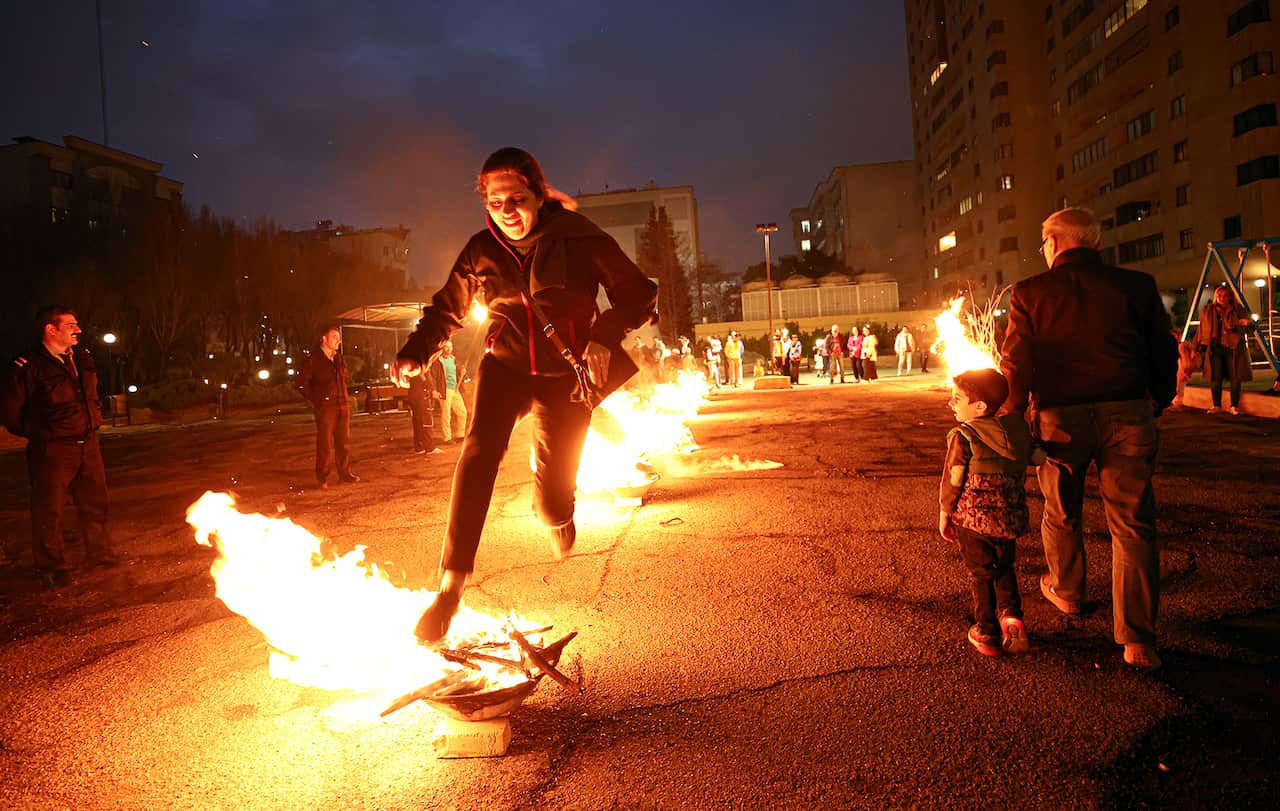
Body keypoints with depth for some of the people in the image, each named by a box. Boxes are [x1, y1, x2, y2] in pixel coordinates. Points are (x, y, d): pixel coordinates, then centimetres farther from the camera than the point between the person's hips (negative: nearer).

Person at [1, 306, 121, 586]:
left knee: (95, 503, 15)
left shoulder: (82, 358, 7)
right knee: (49, 510, 4)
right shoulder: (29, 365, -15)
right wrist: (36, 433, 0)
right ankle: (52, 566, 17)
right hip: (52, 450, -6)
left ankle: (99, 553, 30)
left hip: (88, 444, 6)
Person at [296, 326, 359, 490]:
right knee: (325, 444, -4)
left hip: (343, 405, 6)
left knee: (343, 442, 9)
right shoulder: (313, 359, -4)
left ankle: (344, 473, 18)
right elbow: (300, 383, -3)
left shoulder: (339, 358, 14)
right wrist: (314, 400, -2)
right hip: (325, 408, -6)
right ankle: (322, 479, 4)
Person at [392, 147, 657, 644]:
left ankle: (557, 518, 40)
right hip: (505, 367, 2)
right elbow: (447, 309, 12)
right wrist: (414, 353, -5)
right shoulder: (481, 251, -2)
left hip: (564, 377, -2)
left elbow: (638, 295, -3)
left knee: (552, 498, -3)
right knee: (479, 451, -27)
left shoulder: (577, 238, -10)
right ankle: (451, 586, -23)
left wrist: (605, 336, -19)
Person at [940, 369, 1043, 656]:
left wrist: (944, 516, 1)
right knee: (1004, 568, 24)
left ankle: (987, 634, 17)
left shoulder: (963, 436, -15)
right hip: (1010, 519, 5)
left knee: (981, 574, 10)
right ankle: (1010, 614, 5)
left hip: (972, 518, -4)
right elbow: (1038, 457, 13)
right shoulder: (1017, 428, 1)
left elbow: (952, 481, -11)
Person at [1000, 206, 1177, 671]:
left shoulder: (1029, 293, -2)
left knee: (1062, 513, 21)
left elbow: (1016, 365, -5)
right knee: (1132, 525, 5)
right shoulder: (1137, 286, 3)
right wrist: (1156, 405, 24)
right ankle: (1138, 640, 5)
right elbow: (1164, 353, 8)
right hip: (1128, 415, 1)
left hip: (1060, 418, -1)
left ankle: (1066, 591, 43)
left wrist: (1013, 417, 7)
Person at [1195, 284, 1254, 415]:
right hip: (1215, 348, 1)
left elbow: (1250, 326, -1)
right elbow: (1202, 330, 15)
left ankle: (1234, 406, 6)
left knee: (1235, 378, -2)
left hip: (1234, 348, -1)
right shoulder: (1208, 312, 10)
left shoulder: (1238, 310, 4)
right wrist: (1201, 345, 10)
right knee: (1215, 377, -1)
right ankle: (1216, 405, 9)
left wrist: (1236, 328, -22)